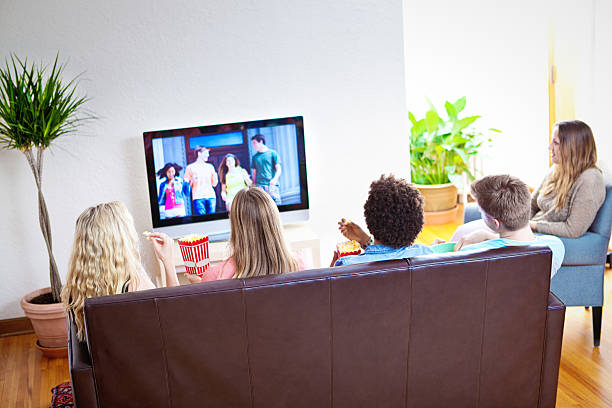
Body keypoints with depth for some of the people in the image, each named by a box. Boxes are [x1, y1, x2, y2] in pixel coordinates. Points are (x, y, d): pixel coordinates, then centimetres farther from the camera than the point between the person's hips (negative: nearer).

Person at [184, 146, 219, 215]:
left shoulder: (210, 166, 19)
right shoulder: (190, 167, 8)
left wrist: (215, 177, 1)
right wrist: (192, 181, -12)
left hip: (211, 196, 4)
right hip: (198, 197, -4)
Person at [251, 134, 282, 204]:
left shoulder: (272, 153, 6)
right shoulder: (255, 156, 16)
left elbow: (278, 169, 2)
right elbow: (254, 173, 18)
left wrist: (275, 179, -16)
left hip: (272, 185, -2)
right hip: (259, 185, 2)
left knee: (276, 203, -8)